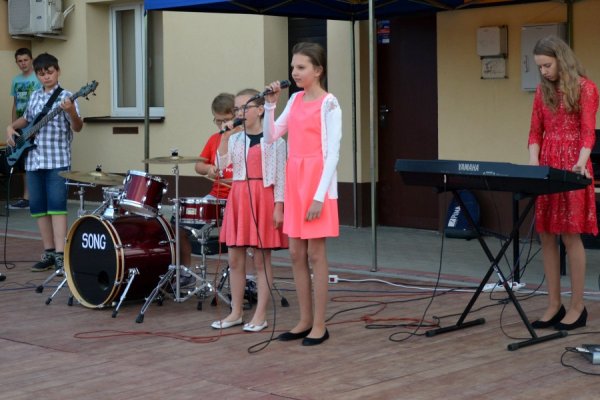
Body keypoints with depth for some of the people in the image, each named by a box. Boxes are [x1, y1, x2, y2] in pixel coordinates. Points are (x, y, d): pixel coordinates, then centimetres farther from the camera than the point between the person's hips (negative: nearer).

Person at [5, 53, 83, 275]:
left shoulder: (65, 96, -4)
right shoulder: (34, 96, 14)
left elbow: (77, 127, -15)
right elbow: (27, 118, 31)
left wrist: (71, 112, -35)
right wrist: (11, 127, 12)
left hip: (57, 160, -6)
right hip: (33, 160, 6)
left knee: (57, 205, -13)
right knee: (38, 206, 7)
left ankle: (60, 255, -15)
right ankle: (49, 253, 15)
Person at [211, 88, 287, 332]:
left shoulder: (274, 138, -4)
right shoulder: (236, 139, 12)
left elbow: (280, 175, -6)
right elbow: (222, 164, -1)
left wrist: (278, 206, -12)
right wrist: (225, 137, -9)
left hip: (263, 198, -6)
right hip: (238, 198, 6)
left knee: (261, 259, 0)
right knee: (235, 259, 8)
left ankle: (260, 315, 6)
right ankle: (236, 312, 18)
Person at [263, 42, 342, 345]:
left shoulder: (328, 104, -9)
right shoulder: (295, 100, 11)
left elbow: (333, 152, -13)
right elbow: (271, 136, 12)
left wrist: (320, 196, -19)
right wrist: (270, 104, -2)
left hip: (317, 182, -7)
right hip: (294, 182, 7)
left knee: (315, 254, -2)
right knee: (296, 254, 9)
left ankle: (319, 325, 6)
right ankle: (305, 321, 19)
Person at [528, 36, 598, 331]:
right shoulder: (543, 91, 13)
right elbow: (536, 133, 10)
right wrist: (533, 161, -7)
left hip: (572, 168, -6)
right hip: (546, 167, 6)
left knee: (571, 237, -5)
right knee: (547, 237, 4)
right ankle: (553, 305, 11)